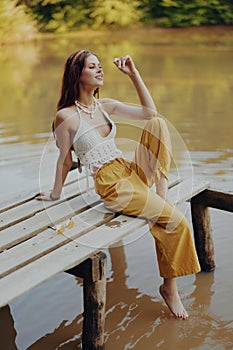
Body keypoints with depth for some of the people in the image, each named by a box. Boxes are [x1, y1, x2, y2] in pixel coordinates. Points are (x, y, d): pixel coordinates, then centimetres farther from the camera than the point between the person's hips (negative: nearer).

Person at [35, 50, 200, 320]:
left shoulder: (106, 106, 11)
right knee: (177, 222, -17)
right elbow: (65, 159, 2)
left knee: (159, 124, -14)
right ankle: (169, 287, 2)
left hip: (133, 171, 7)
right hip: (111, 184, -7)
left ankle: (162, 192, -13)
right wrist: (55, 194, 10)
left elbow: (150, 113, 4)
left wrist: (134, 74, 1)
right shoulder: (66, 116, -8)